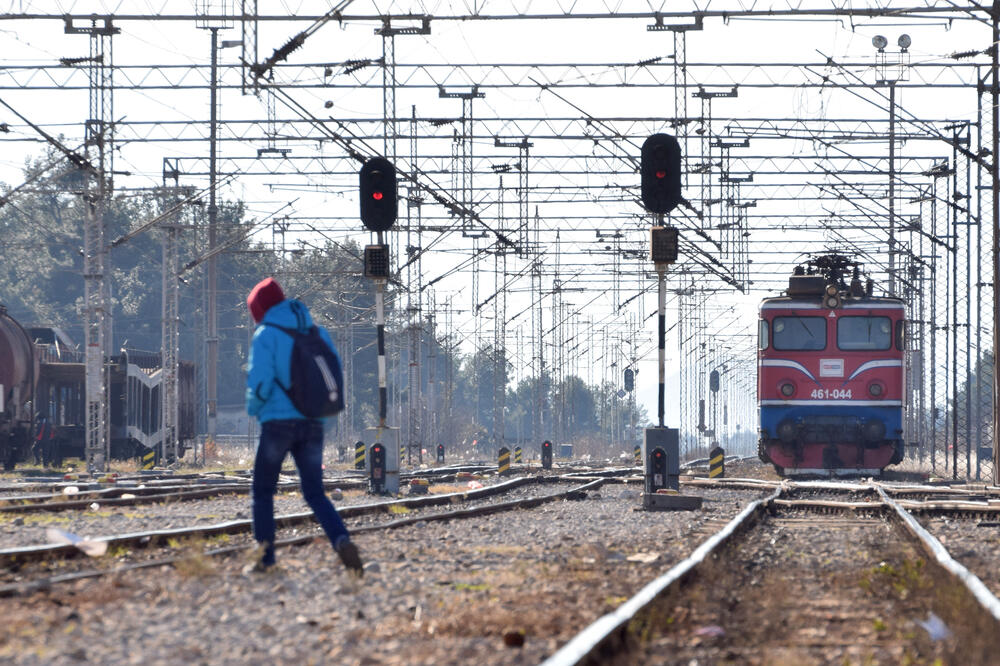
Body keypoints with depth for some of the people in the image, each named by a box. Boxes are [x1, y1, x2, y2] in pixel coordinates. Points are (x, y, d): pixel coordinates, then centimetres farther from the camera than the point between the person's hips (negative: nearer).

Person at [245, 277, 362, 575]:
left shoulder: (266, 335, -5)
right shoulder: (317, 334, 11)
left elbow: (260, 382, -13)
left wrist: (253, 408, 7)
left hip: (278, 422, -4)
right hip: (313, 424, 4)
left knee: (263, 492, 11)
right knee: (315, 493, 8)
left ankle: (266, 558, 7)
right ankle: (341, 540, -18)